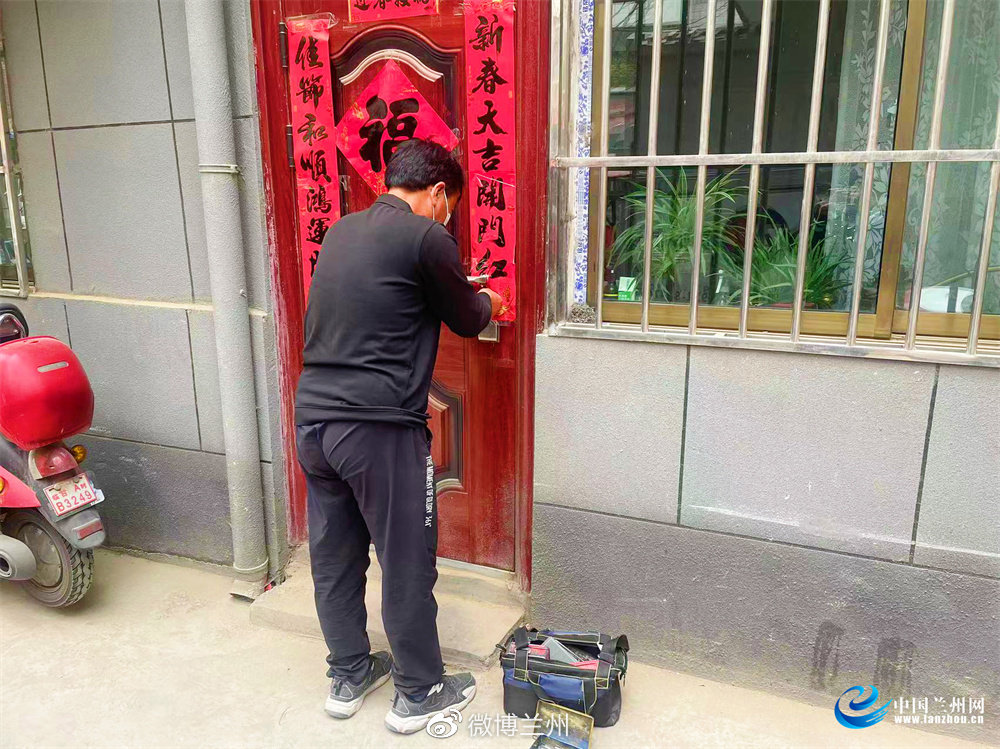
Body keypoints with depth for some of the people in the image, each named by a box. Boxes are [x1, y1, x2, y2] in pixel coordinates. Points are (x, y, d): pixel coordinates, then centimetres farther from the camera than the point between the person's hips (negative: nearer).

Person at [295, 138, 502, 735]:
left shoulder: (341, 231, 12)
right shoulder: (426, 237, -10)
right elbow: (467, 321, 2)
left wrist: (460, 292, 31)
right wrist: (488, 301, 25)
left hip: (314, 418, 8)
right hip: (378, 430, -8)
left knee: (334, 556, 18)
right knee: (408, 565, 9)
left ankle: (348, 676, 37)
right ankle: (419, 693, 27)